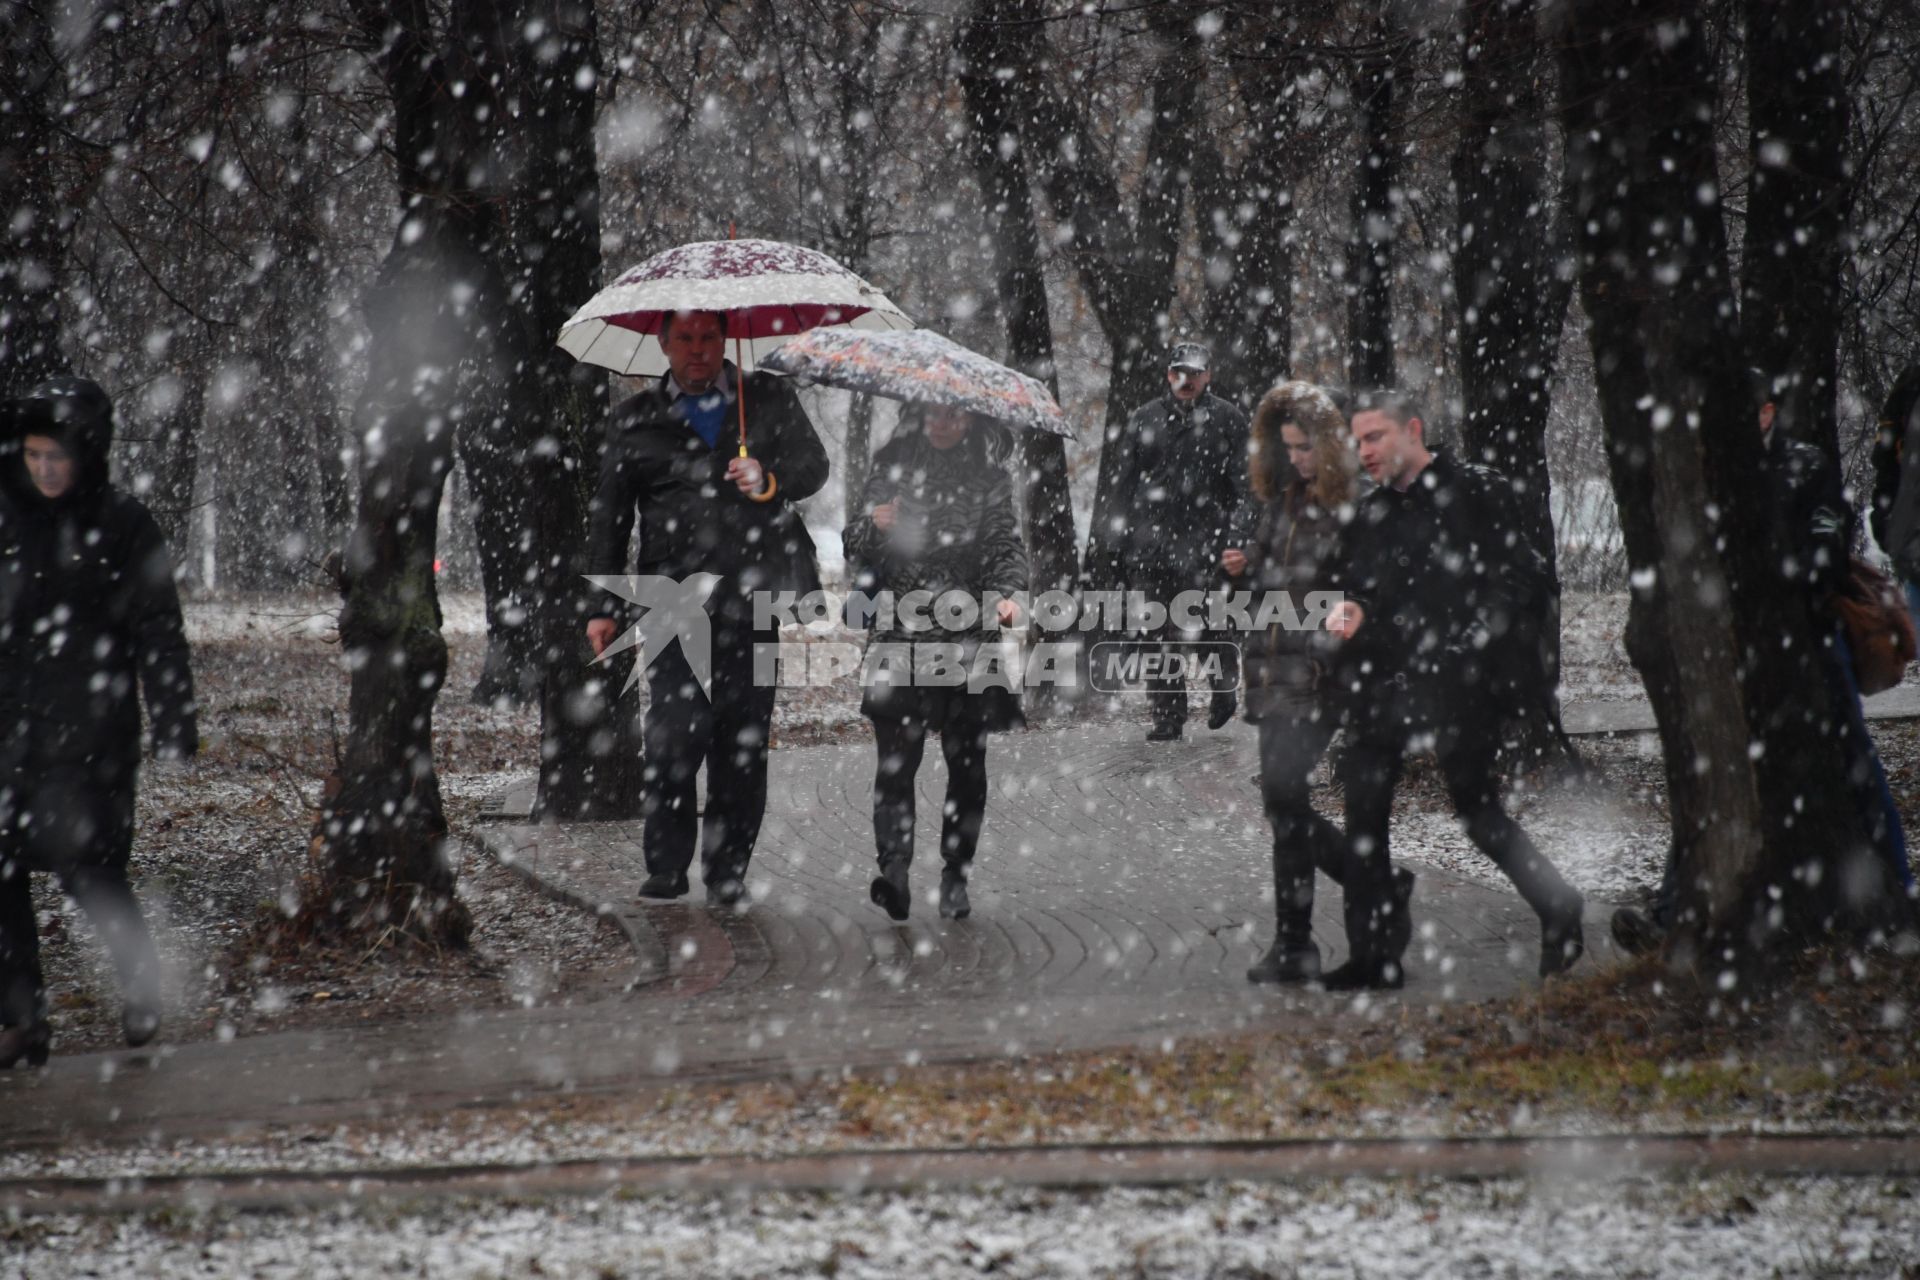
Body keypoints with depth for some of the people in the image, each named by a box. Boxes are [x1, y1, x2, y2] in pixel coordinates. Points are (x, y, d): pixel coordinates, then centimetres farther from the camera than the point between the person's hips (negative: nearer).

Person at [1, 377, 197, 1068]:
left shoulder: (123, 526, -1)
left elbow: (159, 634, 1)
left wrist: (174, 724, -3)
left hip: (89, 732, -4)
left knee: (85, 867, -9)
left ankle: (142, 983, 15)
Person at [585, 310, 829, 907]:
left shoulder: (770, 399, 15)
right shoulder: (634, 419, 14)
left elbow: (814, 465, 11)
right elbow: (609, 515, 14)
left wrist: (770, 481, -11)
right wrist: (602, 606, 9)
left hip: (756, 591, 1)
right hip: (676, 591, 0)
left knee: (743, 734, 0)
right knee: (675, 728, -12)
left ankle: (728, 870, 7)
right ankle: (666, 867, -3)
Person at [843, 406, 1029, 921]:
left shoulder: (989, 476, 9)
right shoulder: (892, 467, 10)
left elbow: (1007, 544, 4)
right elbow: (855, 547, 11)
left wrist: (1007, 592, -16)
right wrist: (873, 527, -12)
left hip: (969, 632, 0)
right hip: (900, 630, 0)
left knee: (966, 759, 2)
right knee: (896, 756, -12)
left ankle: (955, 877, 11)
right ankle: (894, 869, -20)